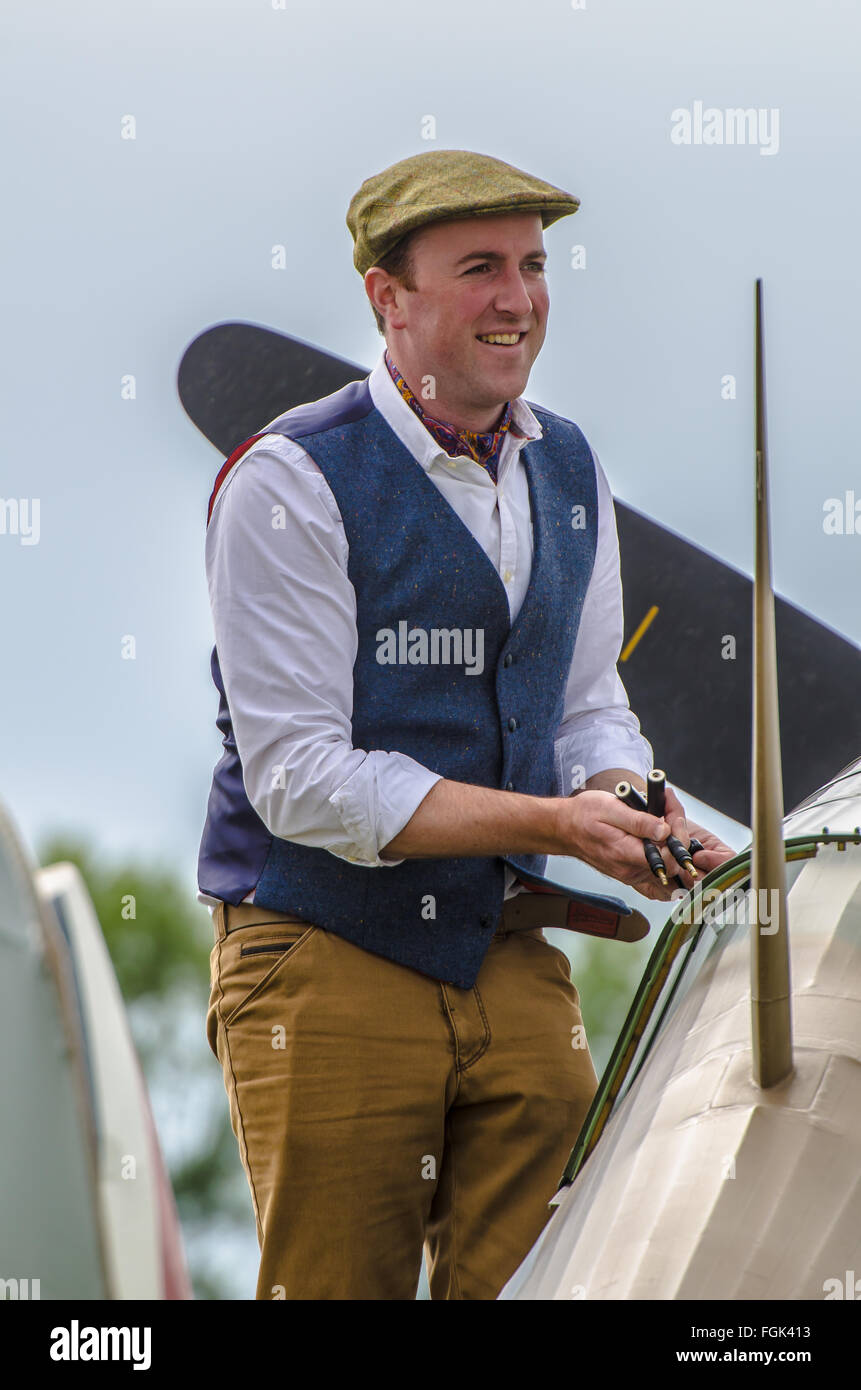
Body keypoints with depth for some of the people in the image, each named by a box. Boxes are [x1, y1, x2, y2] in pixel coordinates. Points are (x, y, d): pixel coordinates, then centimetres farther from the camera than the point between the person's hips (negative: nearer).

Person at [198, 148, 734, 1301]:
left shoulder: (569, 471, 11)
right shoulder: (288, 482, -11)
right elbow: (301, 777, -16)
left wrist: (627, 803, -7)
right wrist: (548, 823, -22)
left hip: (512, 958, 6)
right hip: (327, 958, -5)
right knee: (336, 1288, 0)